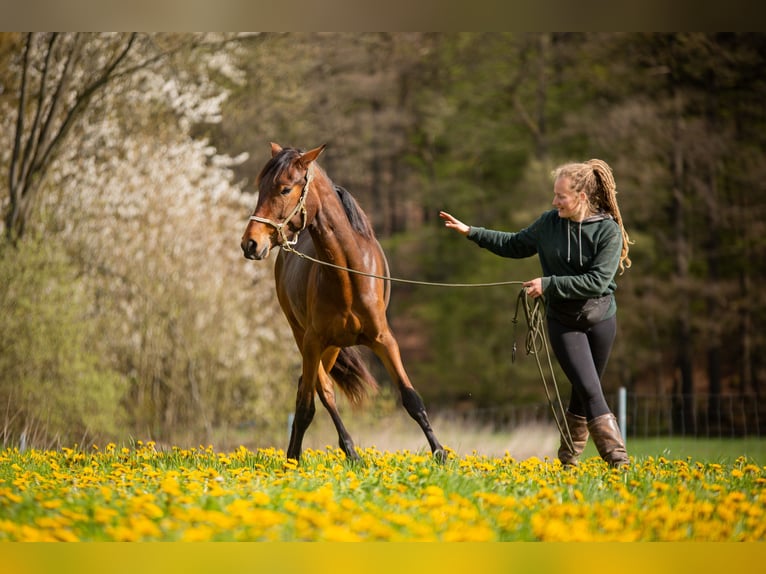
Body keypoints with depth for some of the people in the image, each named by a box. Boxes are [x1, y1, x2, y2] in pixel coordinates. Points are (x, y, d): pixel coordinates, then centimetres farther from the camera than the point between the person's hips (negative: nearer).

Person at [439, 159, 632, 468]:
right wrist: (471, 232, 9)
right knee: (590, 392, -11)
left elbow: (598, 281, -20)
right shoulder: (549, 223, -2)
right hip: (564, 321, 1)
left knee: (583, 395, 10)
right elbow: (516, 245, 14)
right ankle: (618, 461, -13)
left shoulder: (609, 231, -12)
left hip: (600, 318, -1)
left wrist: (548, 284, -21)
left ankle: (568, 460, 25)